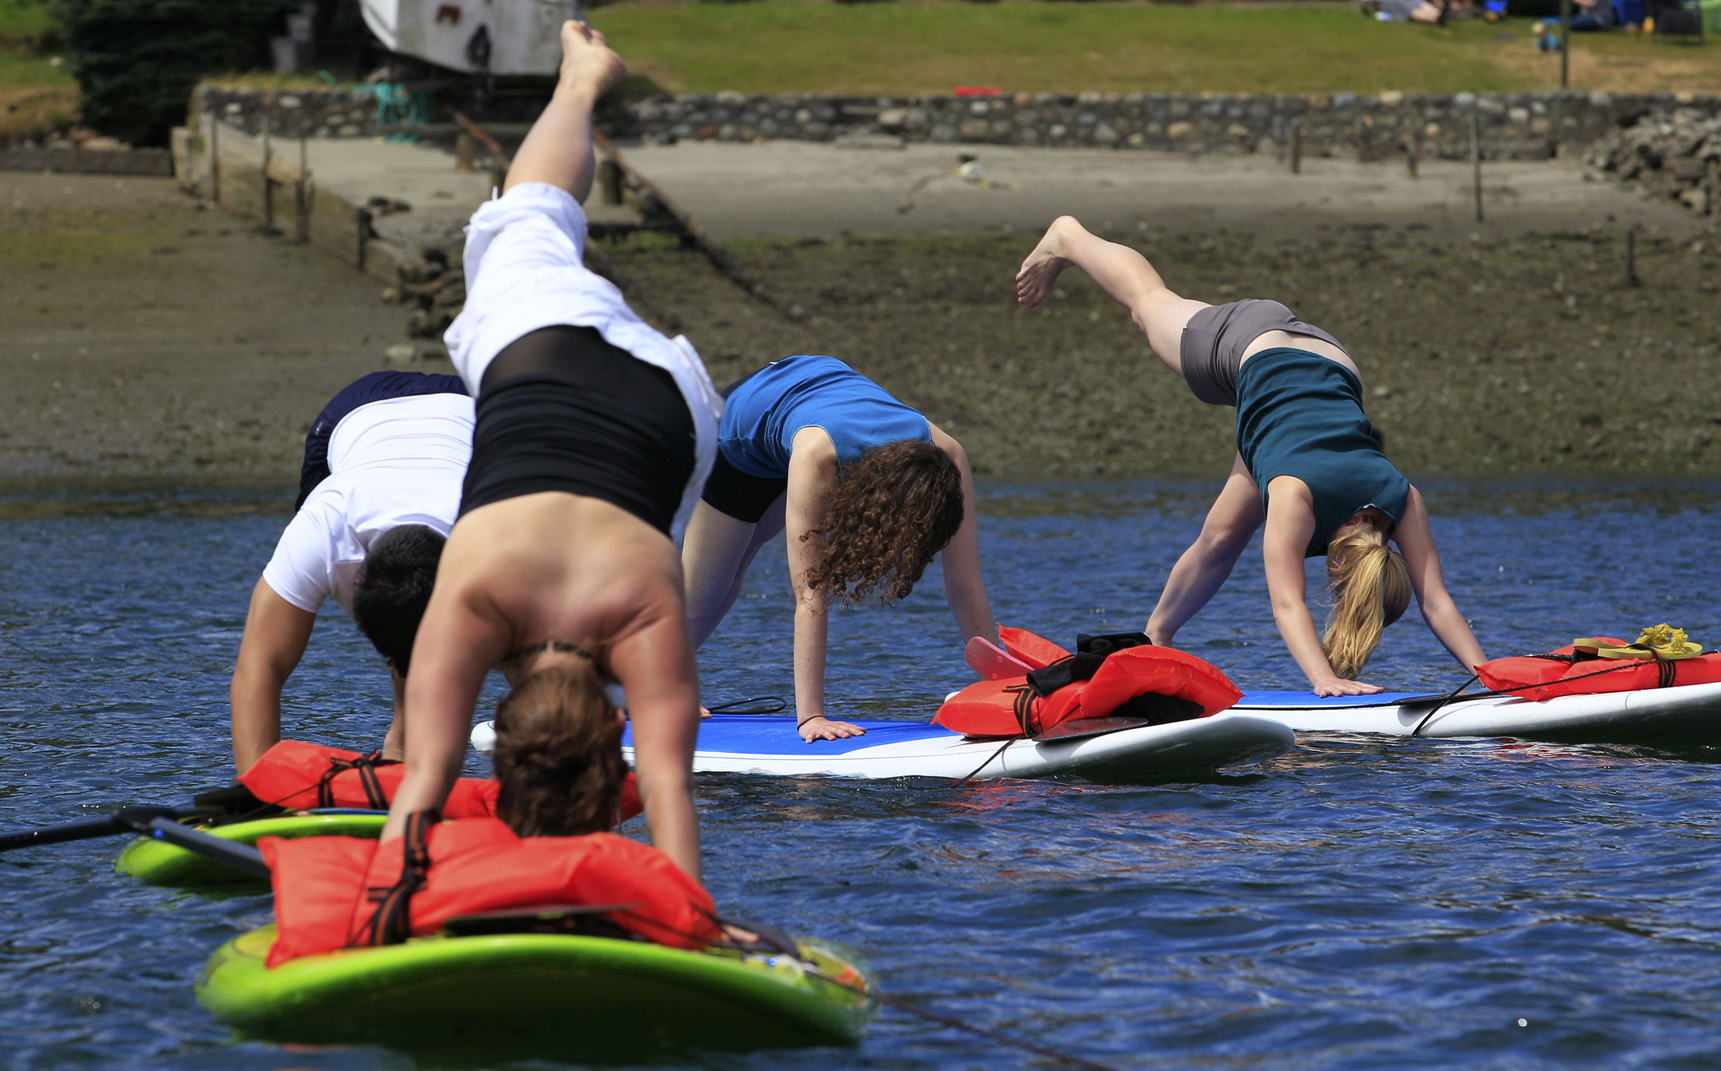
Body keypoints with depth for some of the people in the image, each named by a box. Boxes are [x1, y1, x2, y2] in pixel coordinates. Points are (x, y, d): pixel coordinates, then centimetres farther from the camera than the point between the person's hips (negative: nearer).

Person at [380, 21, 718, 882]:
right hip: (537, 351, 1)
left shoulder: (646, 625, -42)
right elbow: (425, 777, -46)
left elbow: (668, 785, -46)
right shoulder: (470, 605, -41)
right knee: (531, 225, 31)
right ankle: (582, 83, 57)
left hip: (667, 405, -1)